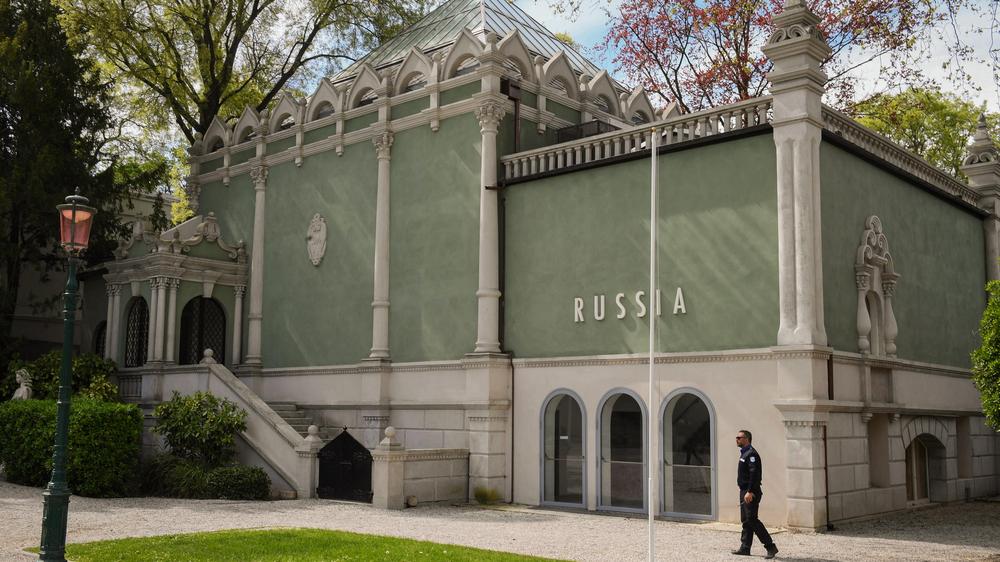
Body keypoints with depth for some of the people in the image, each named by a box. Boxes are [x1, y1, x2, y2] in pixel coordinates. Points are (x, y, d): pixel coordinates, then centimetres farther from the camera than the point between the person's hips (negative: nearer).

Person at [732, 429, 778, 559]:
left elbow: (754, 474, -23)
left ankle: (770, 546, -8)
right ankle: (745, 548, 15)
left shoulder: (751, 454, -15)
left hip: (751, 493, -10)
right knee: (745, 520, 11)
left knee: (751, 520, -12)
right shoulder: (744, 453, 17)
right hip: (744, 492, 10)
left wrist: (750, 492, -27)